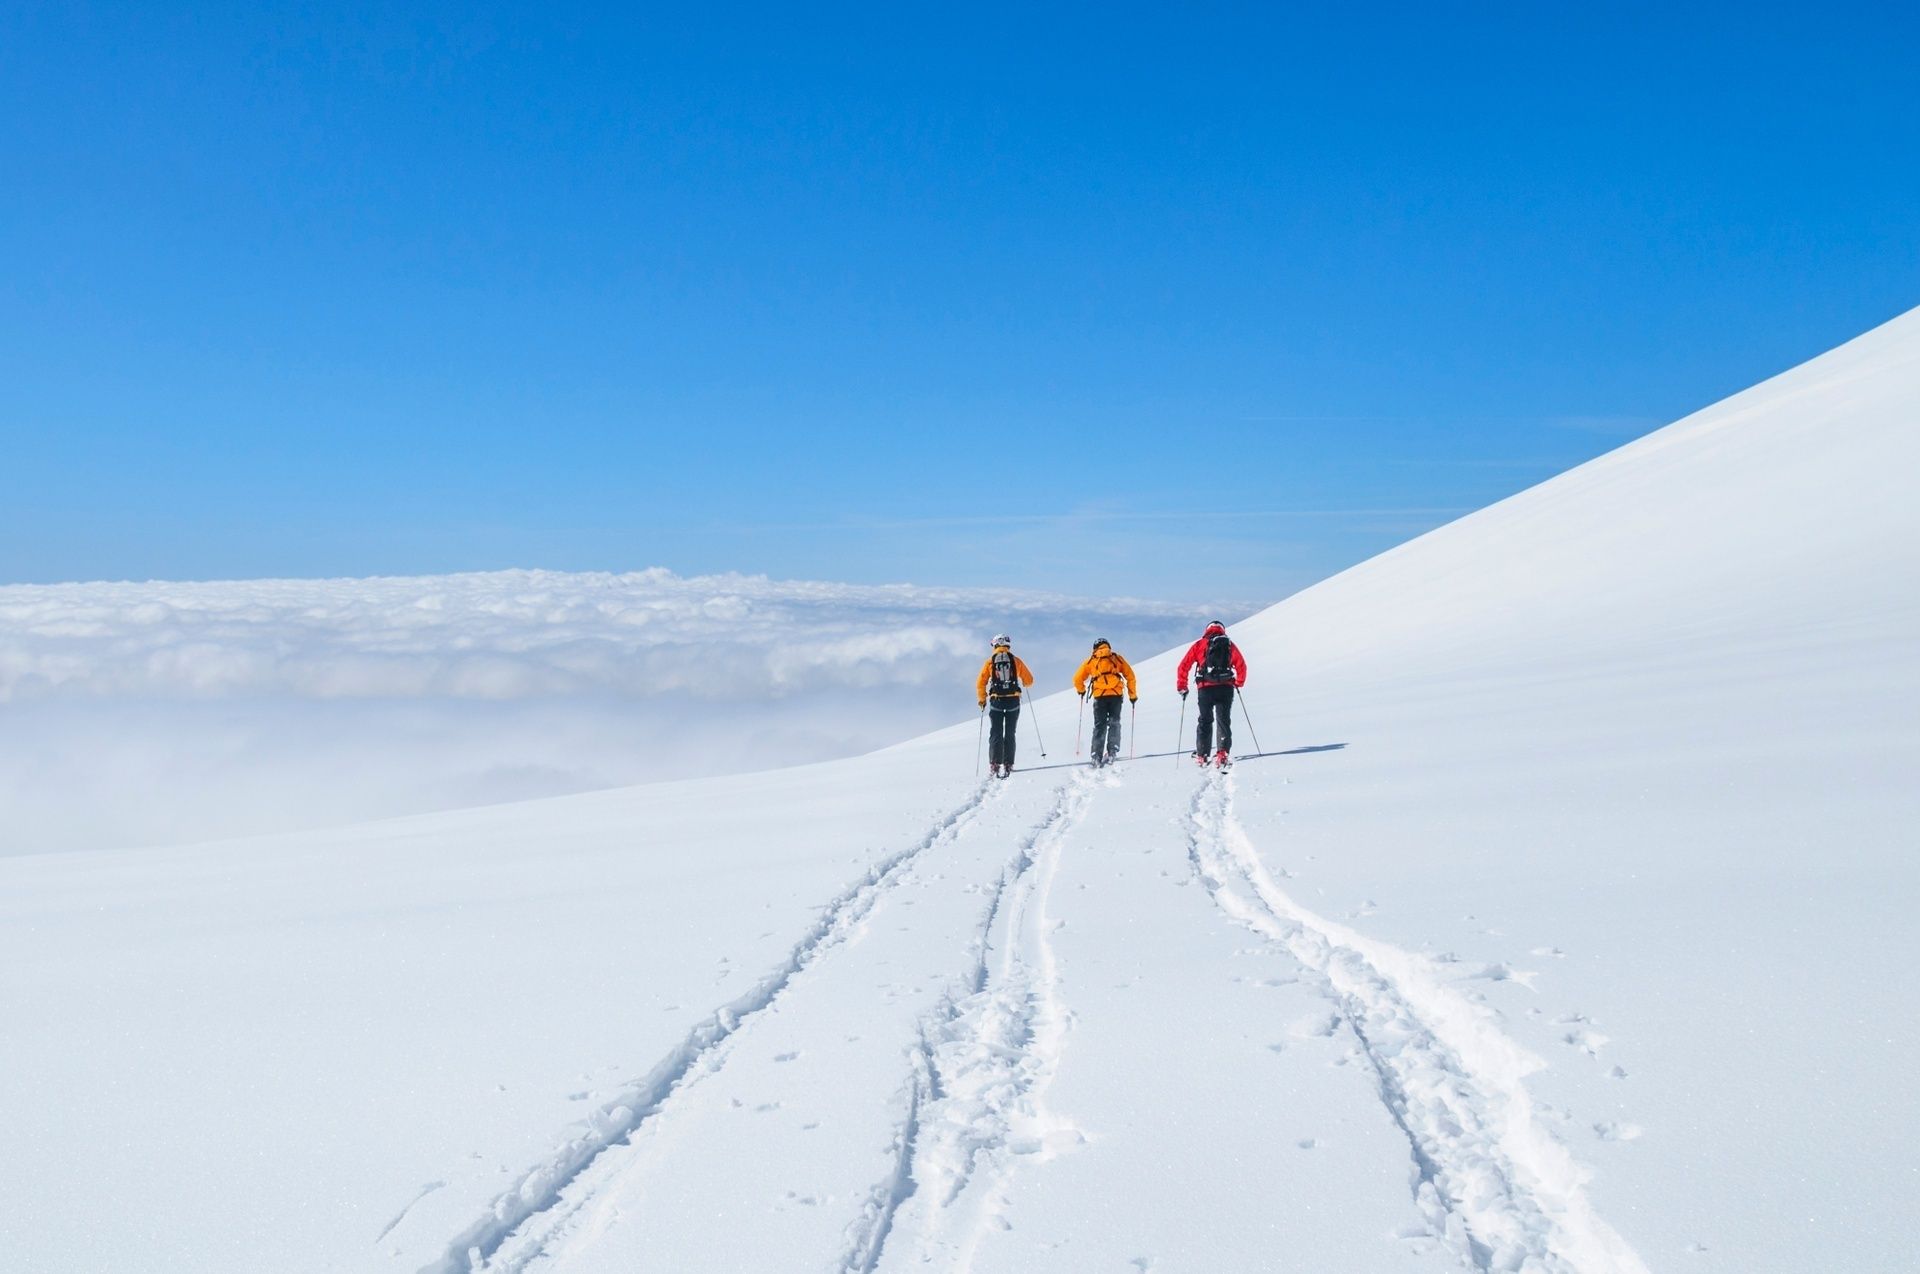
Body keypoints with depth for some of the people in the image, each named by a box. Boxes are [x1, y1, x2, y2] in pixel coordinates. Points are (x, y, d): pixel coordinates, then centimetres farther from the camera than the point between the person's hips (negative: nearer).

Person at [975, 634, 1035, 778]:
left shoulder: (990, 661, 2)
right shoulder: (1016, 660, 3)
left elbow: (981, 684, -1)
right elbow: (1029, 680, 7)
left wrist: (982, 699, 14)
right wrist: (1022, 683, 30)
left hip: (996, 701, 0)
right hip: (1013, 701, 0)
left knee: (996, 734, 7)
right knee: (1010, 734, 9)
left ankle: (995, 765, -4)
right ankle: (1008, 765, 3)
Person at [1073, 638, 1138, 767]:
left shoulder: (1091, 660, 17)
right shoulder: (1116, 658, 18)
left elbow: (1077, 679, 14)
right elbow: (1130, 676, 12)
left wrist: (1081, 690, 33)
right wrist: (1132, 694, 18)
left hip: (1099, 695, 0)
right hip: (1116, 693, 0)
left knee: (1099, 726, 5)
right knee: (1114, 723, 8)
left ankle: (1097, 756, -4)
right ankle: (1112, 751, -9)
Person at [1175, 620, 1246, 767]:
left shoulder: (1199, 644, 10)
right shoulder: (1229, 644, 14)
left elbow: (1184, 666, 5)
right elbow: (1241, 666, 15)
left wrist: (1181, 687, 12)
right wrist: (1239, 683, 31)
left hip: (1206, 688, -1)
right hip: (1226, 688, 1)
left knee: (1205, 721, 10)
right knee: (1224, 721, 7)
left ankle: (1201, 756, 7)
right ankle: (1223, 753, -8)